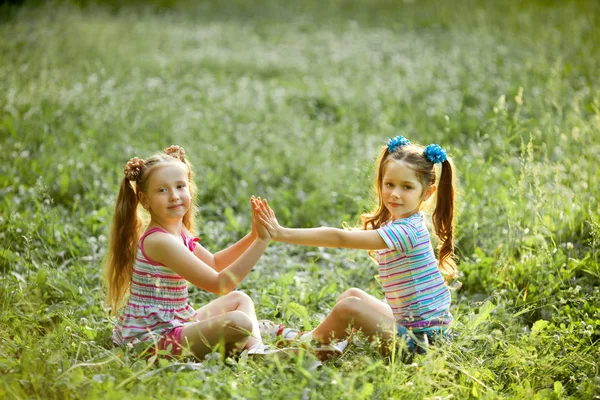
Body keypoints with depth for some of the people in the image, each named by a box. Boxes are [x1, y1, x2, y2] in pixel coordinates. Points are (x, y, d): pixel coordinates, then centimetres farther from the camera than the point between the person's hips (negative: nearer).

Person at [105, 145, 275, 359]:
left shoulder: (179, 232, 8)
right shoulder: (160, 241, -23)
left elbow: (214, 263, 23)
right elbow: (219, 283, -22)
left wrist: (253, 236, 10)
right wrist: (261, 242, -21)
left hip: (176, 323, 11)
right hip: (154, 339, -11)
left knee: (240, 299, 24)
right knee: (238, 322, -29)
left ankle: (255, 347, 1)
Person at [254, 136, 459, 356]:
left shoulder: (406, 230, -22)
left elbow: (341, 238, -25)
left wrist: (283, 234, -26)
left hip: (421, 338, -10)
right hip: (406, 322, 10)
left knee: (350, 306, -20)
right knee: (351, 295, 16)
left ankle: (306, 341, 3)